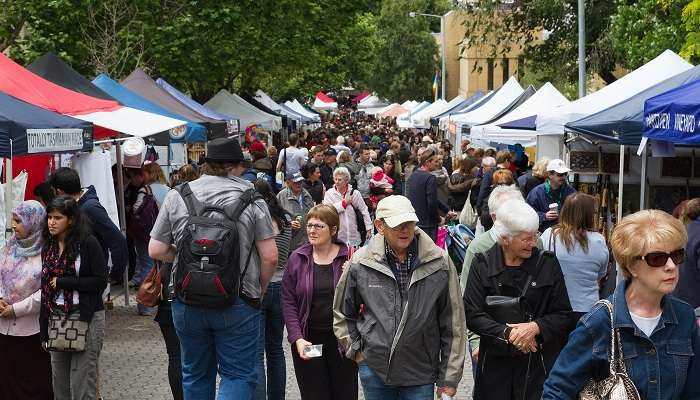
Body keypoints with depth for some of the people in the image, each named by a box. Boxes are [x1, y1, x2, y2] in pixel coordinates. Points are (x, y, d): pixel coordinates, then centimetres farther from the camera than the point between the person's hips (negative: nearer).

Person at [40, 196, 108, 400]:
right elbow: (45, 287, 14)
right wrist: (44, 328, 11)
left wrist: (62, 282, -13)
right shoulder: (48, 247, 11)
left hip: (86, 317, -6)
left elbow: (100, 281, -12)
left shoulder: (88, 243, -8)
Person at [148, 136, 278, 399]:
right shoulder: (251, 198, -5)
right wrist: (258, 291, 8)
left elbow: (156, 251, 2)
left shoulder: (176, 196, 1)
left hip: (187, 304, 3)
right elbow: (270, 257, -7)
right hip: (237, 304, -3)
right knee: (239, 375, 4)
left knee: (195, 375, 17)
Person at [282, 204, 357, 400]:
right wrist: (297, 338, -8)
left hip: (342, 340, -1)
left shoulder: (349, 257, -3)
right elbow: (288, 301, 1)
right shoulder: (297, 258, 2)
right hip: (307, 342, 1)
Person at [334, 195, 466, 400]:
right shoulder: (360, 263, -6)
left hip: (421, 375, -1)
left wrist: (449, 379, -2)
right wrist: (355, 350, 3)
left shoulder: (440, 262, -8)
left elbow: (453, 324, -3)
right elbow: (342, 313, 11)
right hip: (374, 370, 1)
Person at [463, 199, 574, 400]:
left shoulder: (547, 263, 2)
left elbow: (564, 315, 2)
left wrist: (535, 327, -15)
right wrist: (507, 334, -17)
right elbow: (472, 314, -6)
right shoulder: (482, 265, 0)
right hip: (495, 363, 0)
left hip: (539, 363, 0)